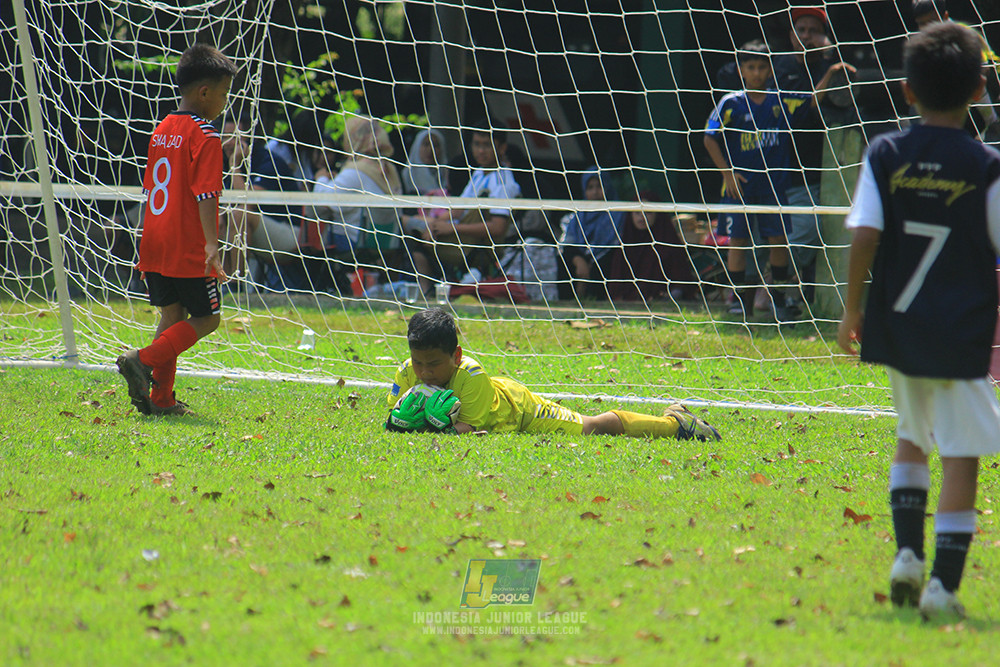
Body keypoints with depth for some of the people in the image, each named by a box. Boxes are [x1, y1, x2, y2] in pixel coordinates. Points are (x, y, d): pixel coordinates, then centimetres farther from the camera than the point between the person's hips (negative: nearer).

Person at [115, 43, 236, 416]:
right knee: (206, 318, 2)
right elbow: (205, 194, -20)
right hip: (189, 250, -8)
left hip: (156, 244, 8)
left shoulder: (163, 130, 13)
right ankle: (144, 361, -15)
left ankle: (161, 399, 13)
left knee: (172, 315, 15)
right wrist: (211, 244, -25)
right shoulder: (205, 137, -12)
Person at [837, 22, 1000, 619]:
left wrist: (853, 310, 3)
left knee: (912, 437, 24)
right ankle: (944, 584, -7)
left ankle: (908, 553, 13)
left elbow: (864, 238, -8)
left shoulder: (885, 156, -1)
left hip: (896, 325, 3)